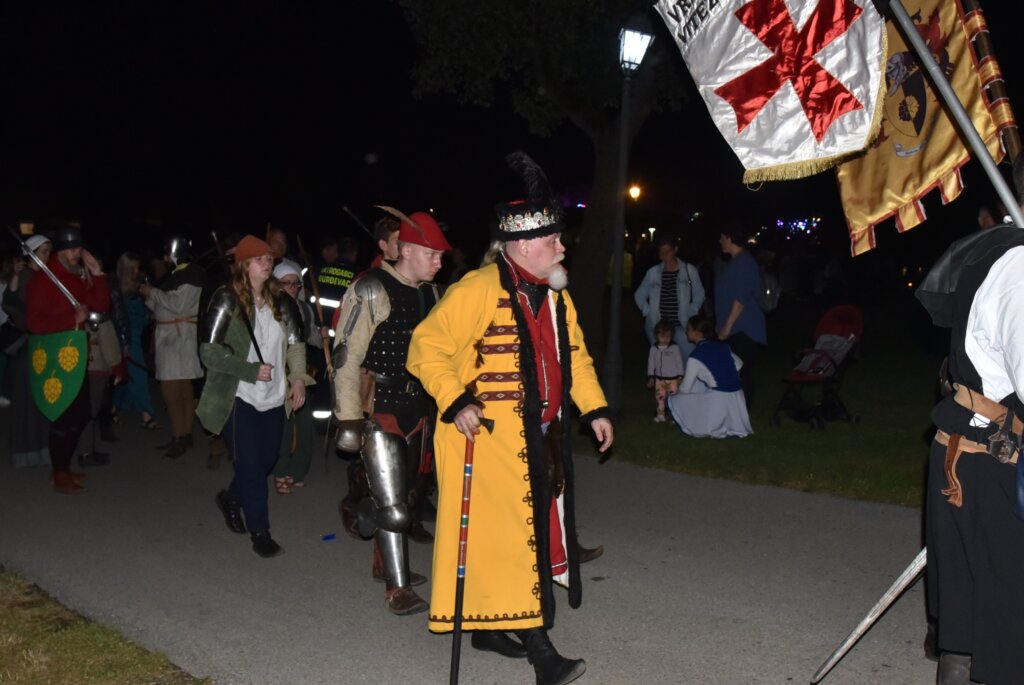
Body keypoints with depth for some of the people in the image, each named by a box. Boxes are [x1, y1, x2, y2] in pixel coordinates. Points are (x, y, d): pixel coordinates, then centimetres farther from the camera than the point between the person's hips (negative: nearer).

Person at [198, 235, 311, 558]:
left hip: (274, 398, 5)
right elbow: (209, 351, -13)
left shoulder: (280, 301, 5)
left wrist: (298, 377, -4)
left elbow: (296, 343, 11)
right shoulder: (227, 300, -10)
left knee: (266, 460, 15)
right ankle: (260, 533, 10)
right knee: (251, 466, -4)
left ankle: (231, 498, 43)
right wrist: (252, 370, -17)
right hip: (239, 398, -5)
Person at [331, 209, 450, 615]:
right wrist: (349, 418, -17)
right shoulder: (371, 291, -13)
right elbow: (347, 355, -14)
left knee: (406, 494, 17)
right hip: (379, 409, -7)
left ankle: (385, 563, 35)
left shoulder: (429, 293, 9)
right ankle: (397, 589, 5)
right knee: (392, 504, -6)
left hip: (416, 406, 7)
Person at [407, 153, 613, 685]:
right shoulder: (478, 291, -16)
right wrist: (455, 403, -22)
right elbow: (427, 347, -15)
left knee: (536, 533, 15)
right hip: (491, 438, -9)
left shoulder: (555, 296, 11)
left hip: (541, 439, 9)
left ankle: (488, 625, 31)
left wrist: (594, 409, 14)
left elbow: (574, 355, 21)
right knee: (509, 535, -5)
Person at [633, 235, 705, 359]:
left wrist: (690, 314, 2)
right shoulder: (653, 272, 6)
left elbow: (699, 295, 11)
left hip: (681, 326, -1)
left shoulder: (689, 270, 3)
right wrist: (648, 312, 5)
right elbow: (639, 295, 16)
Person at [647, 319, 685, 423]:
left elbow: (679, 362, -2)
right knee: (660, 397, 7)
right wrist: (650, 377, 8)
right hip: (659, 379, 3)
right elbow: (651, 363, 8)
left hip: (673, 379, -3)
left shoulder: (675, 348, -6)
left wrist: (680, 376, -3)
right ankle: (660, 415, 18)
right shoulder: (654, 349, 2)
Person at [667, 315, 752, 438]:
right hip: (737, 399, 7)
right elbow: (738, 364, 23)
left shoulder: (695, 357, -9)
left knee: (672, 400, 7)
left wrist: (674, 394, 21)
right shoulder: (722, 346, 8)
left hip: (718, 401, -7)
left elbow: (685, 389, -1)